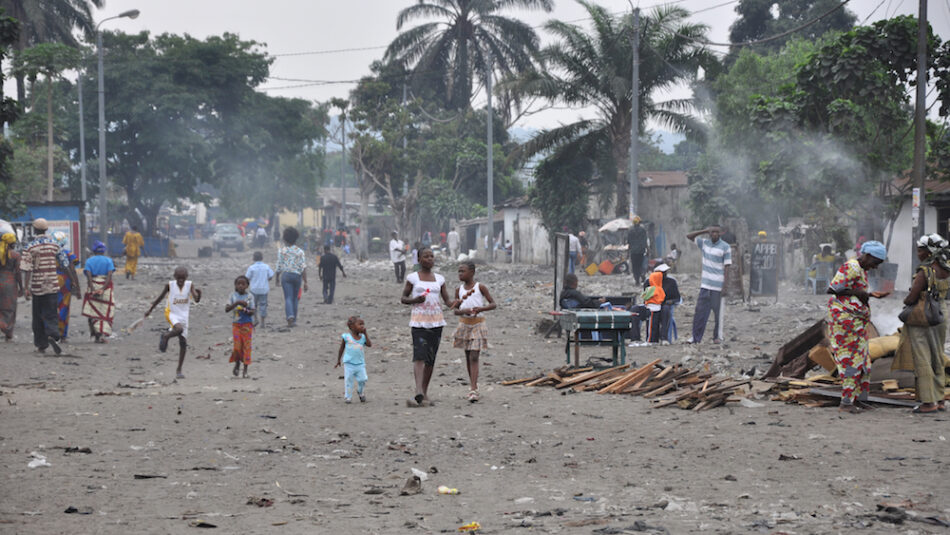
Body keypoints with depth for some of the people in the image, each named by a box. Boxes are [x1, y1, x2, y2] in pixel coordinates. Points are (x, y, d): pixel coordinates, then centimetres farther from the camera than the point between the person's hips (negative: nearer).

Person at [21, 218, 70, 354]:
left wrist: (26, 288, -10)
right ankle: (53, 335, -25)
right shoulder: (54, 245, 0)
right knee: (50, 314, 2)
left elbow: (27, 270, -12)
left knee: (38, 316, 11)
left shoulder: (30, 247, -7)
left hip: (37, 286, -1)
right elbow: (64, 263, 2)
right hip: (52, 285, 1)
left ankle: (41, 344, 15)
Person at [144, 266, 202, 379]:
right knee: (179, 329, -35)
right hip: (171, 314, -3)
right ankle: (165, 336, -1)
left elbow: (197, 300, -16)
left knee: (183, 343, 3)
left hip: (184, 316, 3)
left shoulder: (190, 285, -6)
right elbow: (160, 297, 5)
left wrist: (198, 293, -39)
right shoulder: (169, 285, -9)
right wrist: (150, 310, 11)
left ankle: (179, 370, 13)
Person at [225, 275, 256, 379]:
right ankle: (237, 363, 22)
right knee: (237, 346, -6)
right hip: (236, 324, 0)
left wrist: (246, 310, -25)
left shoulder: (249, 296, -1)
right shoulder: (233, 295, 0)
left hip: (247, 324, 0)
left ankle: (245, 369, 4)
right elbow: (226, 309, -10)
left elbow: (252, 312, -3)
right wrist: (237, 303, -22)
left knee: (246, 346, -2)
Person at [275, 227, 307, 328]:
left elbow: (279, 267, 1)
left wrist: (277, 278, 15)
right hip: (297, 275, 1)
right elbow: (303, 268, -6)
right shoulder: (300, 251, -1)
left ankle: (290, 317, -26)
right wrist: (305, 282, -4)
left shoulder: (281, 251, -2)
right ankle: (294, 320, 19)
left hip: (285, 275, -1)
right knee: (295, 298, 14)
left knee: (288, 298, -4)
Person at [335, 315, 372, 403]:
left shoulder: (363, 337, 5)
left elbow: (369, 345, -9)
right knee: (348, 380, 1)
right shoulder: (346, 337, -4)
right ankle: (347, 397, 11)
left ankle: (361, 394, 22)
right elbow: (341, 349, 4)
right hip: (349, 364, -2)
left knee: (362, 379, -2)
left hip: (360, 364, 3)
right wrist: (338, 361, 8)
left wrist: (365, 333, -8)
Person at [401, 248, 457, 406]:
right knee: (419, 355, -18)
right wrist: (415, 300, -15)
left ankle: (425, 391, 14)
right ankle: (419, 391, -30)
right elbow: (403, 298, 6)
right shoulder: (412, 278, 3)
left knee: (431, 358, 5)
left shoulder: (439, 279, 12)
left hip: (436, 321, 4)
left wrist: (453, 304, -12)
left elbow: (446, 300, 11)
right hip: (419, 320, -4)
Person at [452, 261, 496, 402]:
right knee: (468, 357, 11)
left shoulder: (480, 287, -6)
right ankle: (473, 385, 26)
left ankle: (473, 390, -18)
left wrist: (481, 309, -23)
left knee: (474, 357, -12)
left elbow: (493, 304, -5)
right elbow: (455, 310, 4)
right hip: (464, 324, 4)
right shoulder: (459, 290, 4)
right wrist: (464, 311, -18)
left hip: (478, 324, -4)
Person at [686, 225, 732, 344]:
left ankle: (718, 336, 12)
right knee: (700, 311, 2)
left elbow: (727, 267, -6)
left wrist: (725, 286, -12)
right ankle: (696, 337, 5)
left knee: (718, 312, 2)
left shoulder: (725, 247, -4)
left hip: (718, 285, -4)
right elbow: (689, 236, 16)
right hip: (705, 284, 4)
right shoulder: (705, 243, 10)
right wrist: (704, 231, 4)